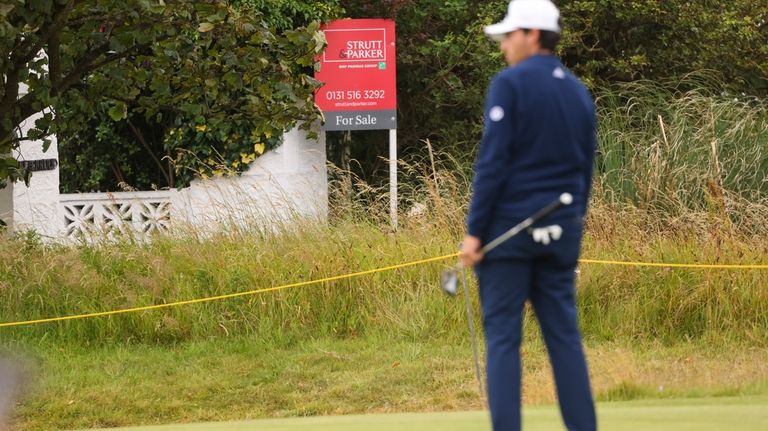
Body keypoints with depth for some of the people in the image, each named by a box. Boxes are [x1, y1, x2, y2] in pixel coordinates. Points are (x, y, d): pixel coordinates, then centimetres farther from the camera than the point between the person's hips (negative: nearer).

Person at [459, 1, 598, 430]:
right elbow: (586, 170, 14)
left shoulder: (510, 84, -8)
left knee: (503, 337, -3)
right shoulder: (579, 92, 11)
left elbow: (493, 162, -13)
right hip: (561, 232, 5)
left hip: (510, 226, -5)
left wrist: (474, 231, -10)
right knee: (565, 335, 7)